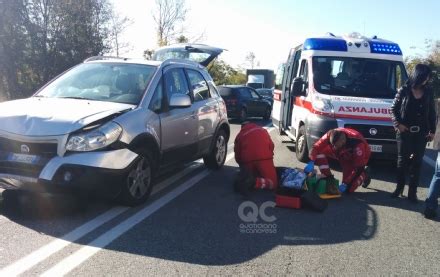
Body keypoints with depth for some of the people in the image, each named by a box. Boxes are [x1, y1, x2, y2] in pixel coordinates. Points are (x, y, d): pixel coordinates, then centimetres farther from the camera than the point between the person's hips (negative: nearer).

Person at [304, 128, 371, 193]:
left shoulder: (357, 144, -40)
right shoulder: (330, 135, -32)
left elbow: (358, 167, -32)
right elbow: (316, 147, -24)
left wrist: (345, 183, -32)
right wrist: (311, 162, -41)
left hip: (358, 157, -4)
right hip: (343, 155, 5)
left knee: (348, 189, -13)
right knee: (320, 152, -21)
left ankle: (364, 174, 16)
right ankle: (328, 179, -5)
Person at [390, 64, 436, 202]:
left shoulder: (428, 93, 5)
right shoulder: (404, 90, -3)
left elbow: (432, 113, 10)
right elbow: (393, 109, 1)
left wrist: (432, 131, 4)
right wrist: (398, 124, -11)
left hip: (421, 133, 2)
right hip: (404, 131, -2)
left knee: (417, 162, 4)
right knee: (402, 160, 6)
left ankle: (412, 192, 10)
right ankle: (399, 188, 18)